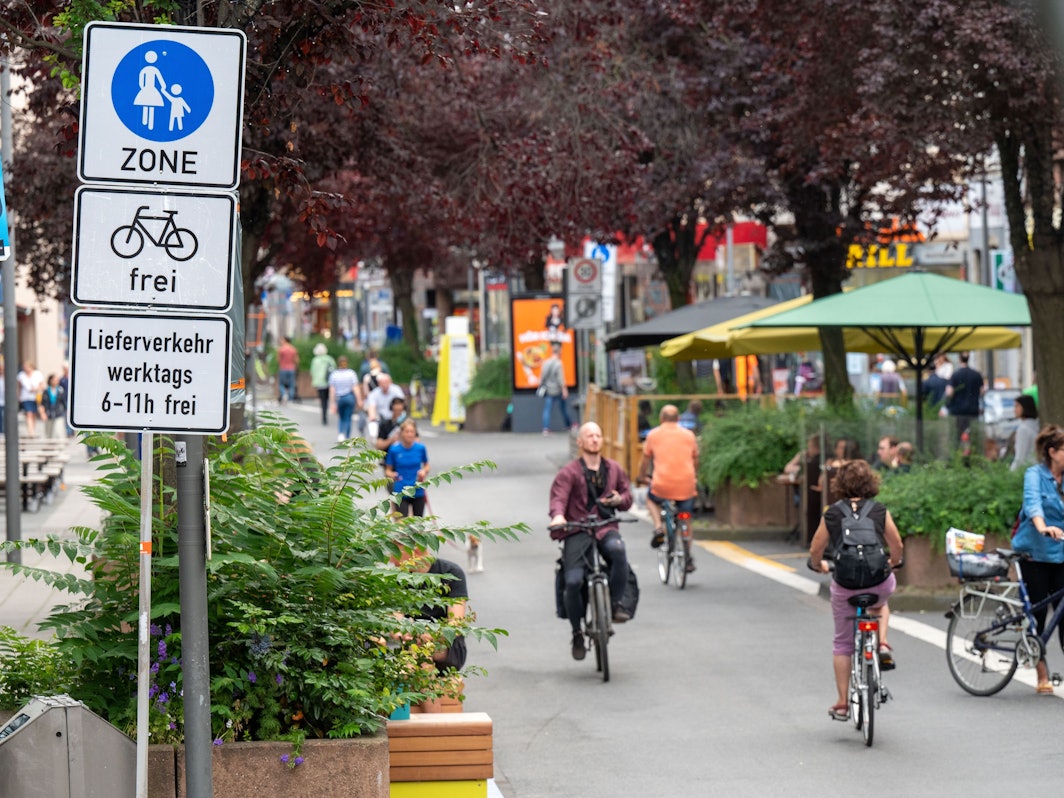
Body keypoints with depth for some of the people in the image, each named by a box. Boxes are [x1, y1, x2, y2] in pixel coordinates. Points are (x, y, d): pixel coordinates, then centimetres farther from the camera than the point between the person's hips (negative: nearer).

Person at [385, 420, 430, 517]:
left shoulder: (420, 448, -3)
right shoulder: (394, 449, -7)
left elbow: (426, 465, 11)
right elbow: (388, 470, 2)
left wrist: (424, 471, -11)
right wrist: (391, 475, -20)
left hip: (418, 492, 2)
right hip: (401, 493, -2)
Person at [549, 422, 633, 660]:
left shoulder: (614, 469, 16)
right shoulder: (568, 472, 3)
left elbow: (627, 496, 22)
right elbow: (558, 497, -10)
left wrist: (619, 499, -3)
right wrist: (558, 515, -32)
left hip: (606, 527, 2)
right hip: (577, 531, -2)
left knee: (617, 550, -35)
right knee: (573, 582, -17)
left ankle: (616, 604, -17)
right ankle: (577, 634, 3)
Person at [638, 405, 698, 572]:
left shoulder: (654, 435, 5)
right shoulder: (689, 435, 9)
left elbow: (645, 460, 14)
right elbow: (695, 461, 20)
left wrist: (641, 477, 31)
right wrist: (695, 478, 38)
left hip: (662, 485, -2)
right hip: (686, 486, 2)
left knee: (651, 499, 31)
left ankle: (658, 528, 7)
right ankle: (688, 559, 18)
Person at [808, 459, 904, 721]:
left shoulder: (832, 514, 2)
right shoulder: (880, 511, 2)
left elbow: (815, 551, 8)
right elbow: (897, 546, 9)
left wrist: (819, 567, 31)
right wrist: (892, 564, 31)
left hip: (845, 585, -1)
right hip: (879, 582, 1)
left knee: (842, 644, 15)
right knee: (880, 605, 39)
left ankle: (842, 704, 18)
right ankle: (883, 644, 13)